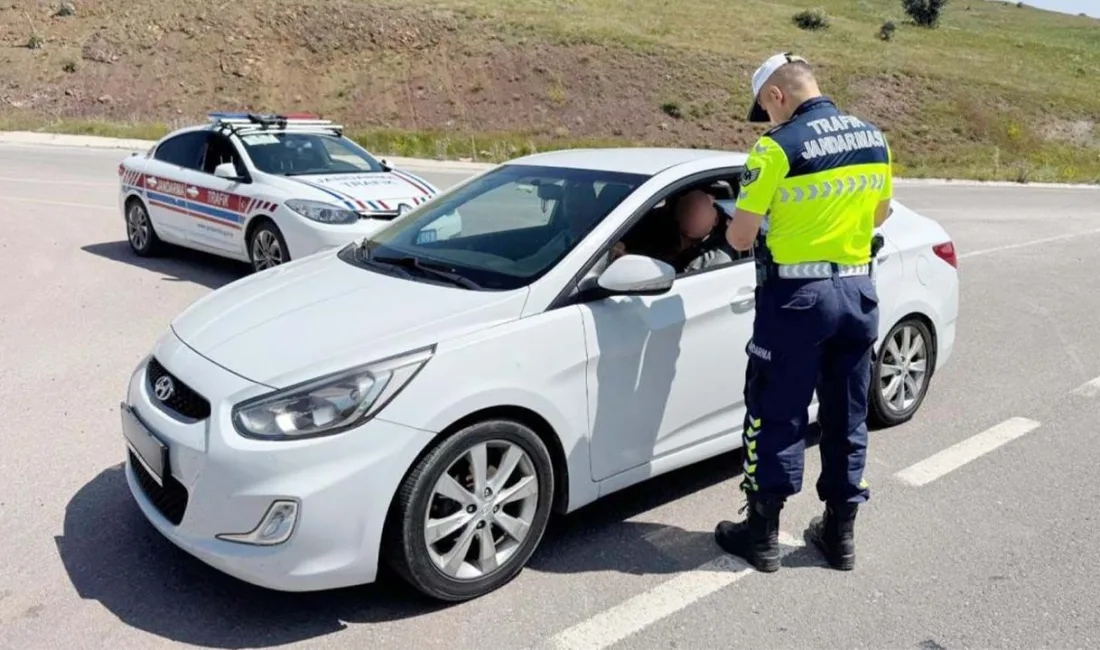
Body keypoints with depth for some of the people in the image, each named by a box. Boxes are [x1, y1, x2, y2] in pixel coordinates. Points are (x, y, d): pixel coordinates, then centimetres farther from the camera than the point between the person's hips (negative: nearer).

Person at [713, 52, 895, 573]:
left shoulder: (777, 148, -14)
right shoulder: (874, 138, 6)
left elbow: (741, 238, -12)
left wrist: (732, 228, 9)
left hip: (797, 296, -6)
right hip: (858, 291, 6)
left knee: (775, 416, 5)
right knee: (847, 417, 14)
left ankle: (762, 534, 15)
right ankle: (840, 533, 25)